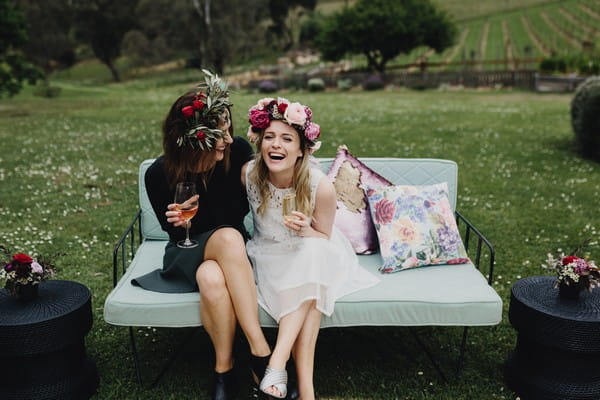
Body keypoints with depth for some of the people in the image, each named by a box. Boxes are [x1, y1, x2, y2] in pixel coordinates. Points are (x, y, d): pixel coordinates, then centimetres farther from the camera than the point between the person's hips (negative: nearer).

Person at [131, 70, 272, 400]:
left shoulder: (237, 150, -16)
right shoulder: (160, 175, -16)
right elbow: (174, 233, -2)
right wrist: (179, 224, -26)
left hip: (233, 250, 1)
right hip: (187, 254, 0)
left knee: (213, 278, -37)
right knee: (227, 238, -36)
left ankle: (224, 371, -20)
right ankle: (260, 350, -28)